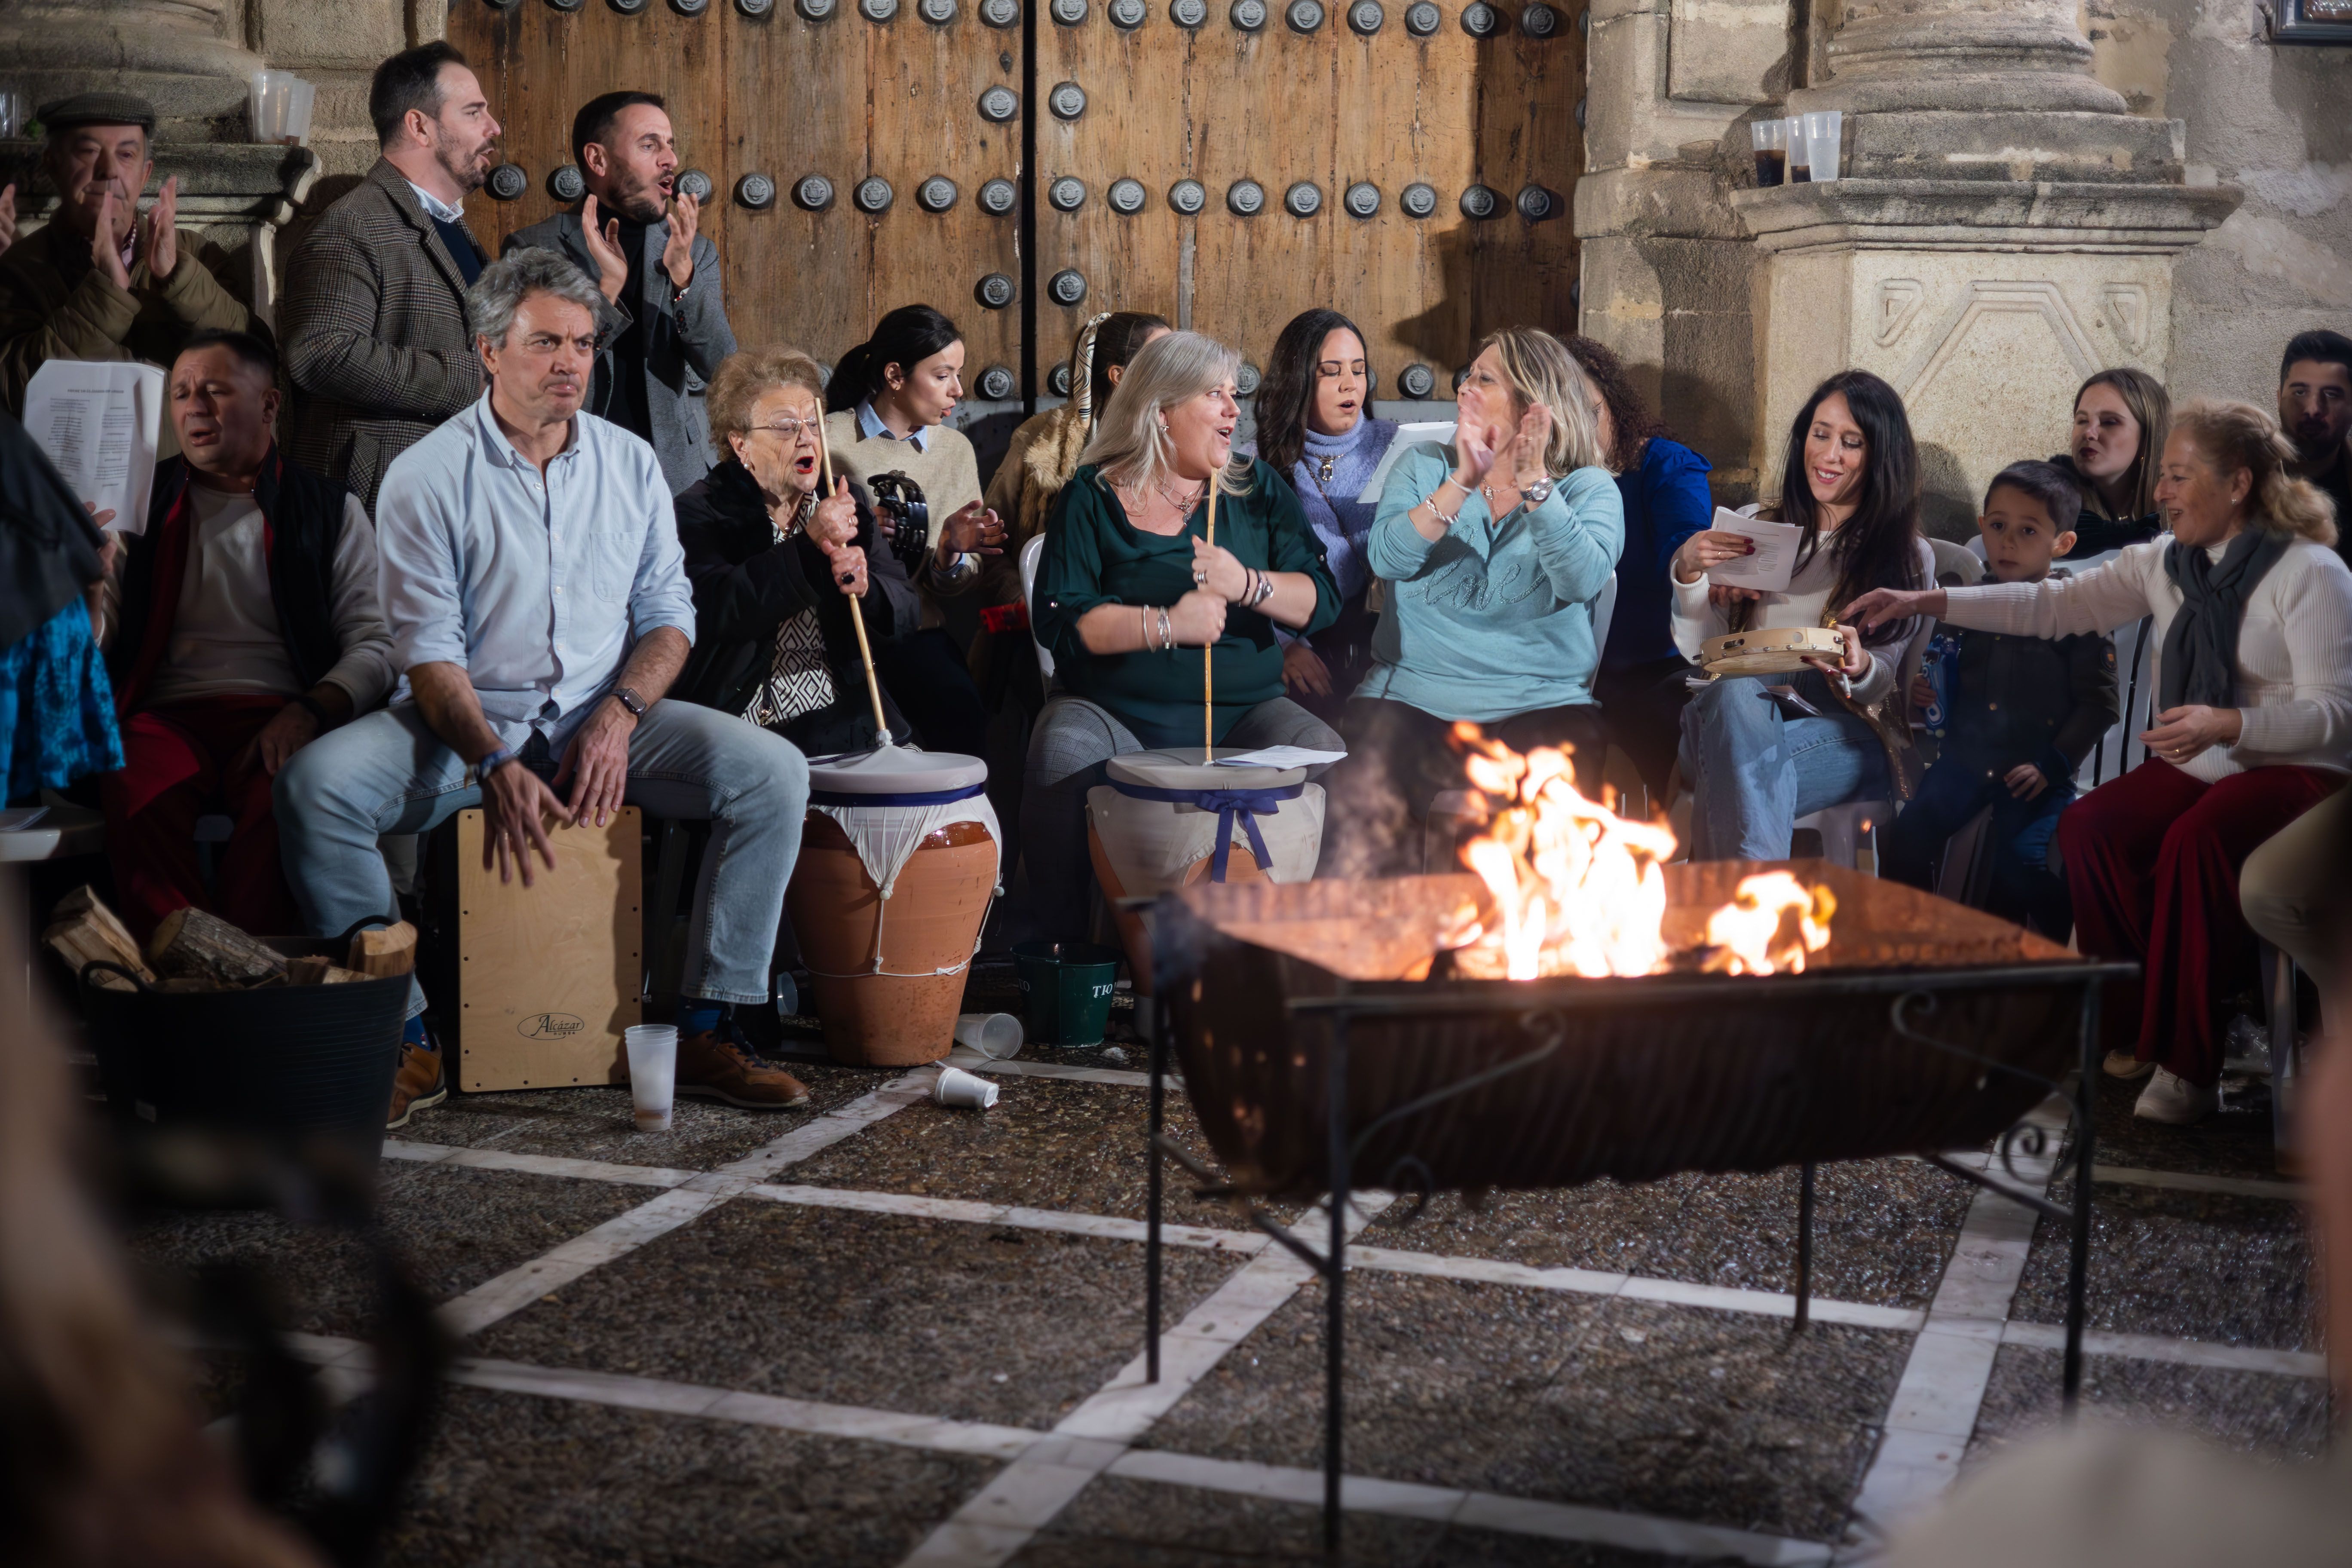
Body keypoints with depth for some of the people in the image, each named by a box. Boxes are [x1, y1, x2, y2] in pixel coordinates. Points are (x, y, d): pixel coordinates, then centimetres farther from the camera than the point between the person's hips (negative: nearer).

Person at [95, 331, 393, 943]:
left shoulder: (330, 511, 16)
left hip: (279, 716, -1)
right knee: (138, 798, -34)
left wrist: (310, 711, -12)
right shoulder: (141, 504, 22)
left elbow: (374, 642, 8)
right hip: (167, 715, 1)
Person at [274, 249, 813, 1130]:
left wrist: (617, 716, -13)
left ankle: (705, 1032, -13)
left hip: (606, 720, 3)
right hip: (465, 727, -2)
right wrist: (496, 766, -26)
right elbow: (430, 651, -10)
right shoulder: (426, 477, -4)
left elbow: (668, 614, 7)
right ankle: (405, 1041, -18)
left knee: (773, 773, -20)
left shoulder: (631, 464, 7)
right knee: (316, 783, -30)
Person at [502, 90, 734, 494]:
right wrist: (607, 288, -16)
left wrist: (684, 278, -13)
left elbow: (723, 368, 2)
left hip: (677, 473, 3)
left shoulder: (696, 251, 12)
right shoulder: (533, 248, 2)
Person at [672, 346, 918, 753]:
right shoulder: (701, 513, 0)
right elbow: (712, 612, -18)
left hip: (846, 724, 4)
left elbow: (907, 609, 8)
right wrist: (808, 546, -23)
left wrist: (866, 589, -15)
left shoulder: (848, 502, 14)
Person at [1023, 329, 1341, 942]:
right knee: (1060, 763, -33)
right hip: (1114, 710, -2)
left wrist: (1248, 585, -16)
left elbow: (1322, 600, 3)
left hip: (1242, 710, 2)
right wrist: (1165, 626, -18)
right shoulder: (1094, 495, 3)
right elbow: (1058, 618, -8)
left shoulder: (1258, 489, 12)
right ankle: (1067, 950, -12)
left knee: (1323, 757, -27)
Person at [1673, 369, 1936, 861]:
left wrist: (1858, 668, -21)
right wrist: (1688, 572, -5)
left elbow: (1879, 685, 5)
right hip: (1736, 709, 2)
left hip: (1842, 735, -2)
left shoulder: (1909, 558, 17)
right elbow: (1701, 651, 14)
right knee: (1735, 694, -38)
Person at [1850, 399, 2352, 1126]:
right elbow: (2057, 605, 8)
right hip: (2194, 767, 6)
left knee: (2196, 841, -36)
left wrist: (2227, 724, -32)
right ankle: (2136, 1030, -12)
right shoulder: (2166, 563, 9)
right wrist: (1926, 601, 0)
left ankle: (2186, 1063, -26)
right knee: (2088, 827, -22)